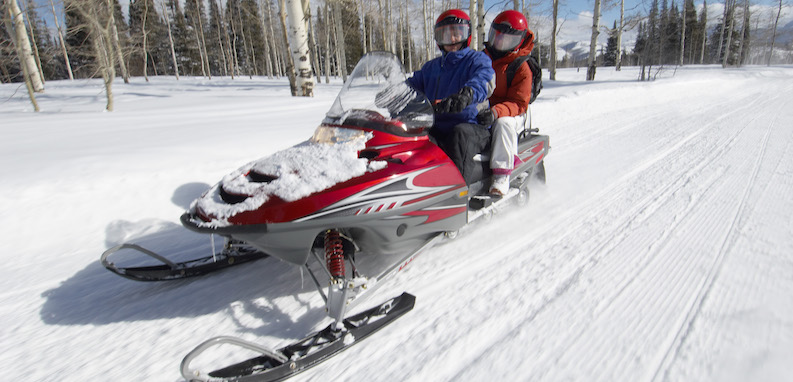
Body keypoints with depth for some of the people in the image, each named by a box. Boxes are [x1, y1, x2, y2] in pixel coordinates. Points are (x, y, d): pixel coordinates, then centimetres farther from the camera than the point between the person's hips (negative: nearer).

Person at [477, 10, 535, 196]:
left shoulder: (521, 68, -5)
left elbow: (519, 103, -13)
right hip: (480, 110, 5)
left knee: (503, 123, -39)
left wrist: (496, 112, -32)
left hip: (513, 115, -5)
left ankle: (501, 174, -37)